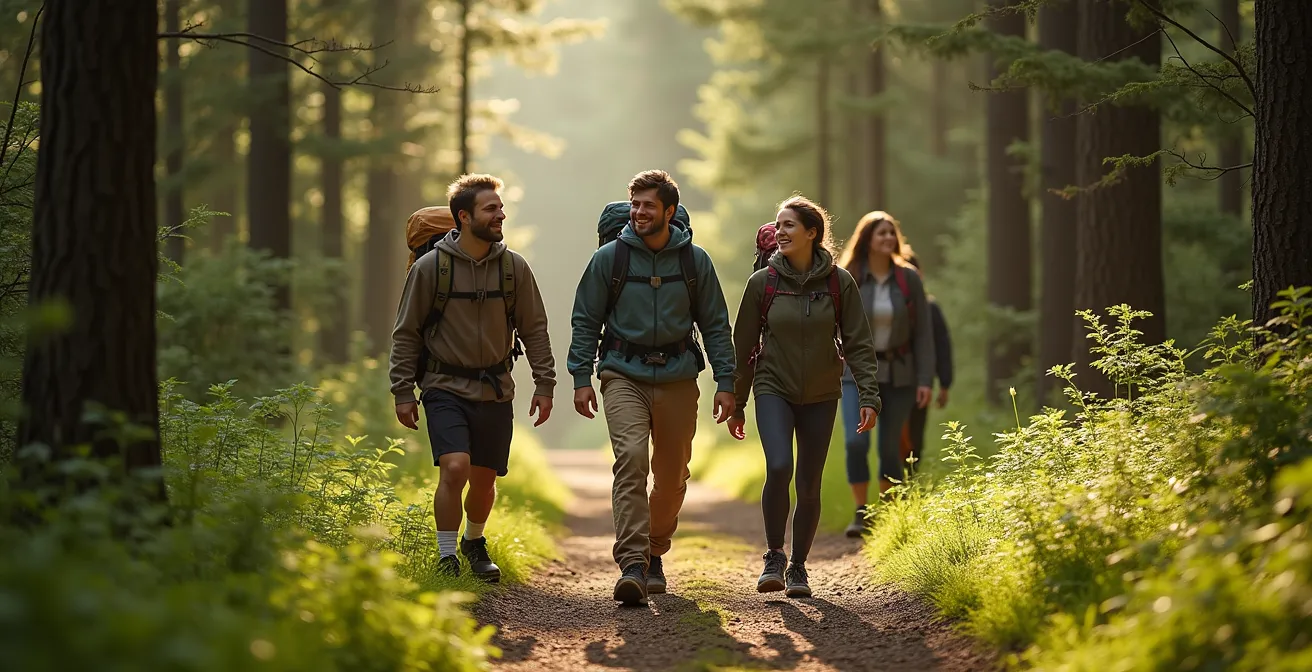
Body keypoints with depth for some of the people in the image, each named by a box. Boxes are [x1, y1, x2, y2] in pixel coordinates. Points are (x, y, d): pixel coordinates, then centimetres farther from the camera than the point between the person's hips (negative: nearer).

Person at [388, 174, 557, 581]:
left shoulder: (514, 268, 1)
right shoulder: (430, 267, -7)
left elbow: (534, 330, 9)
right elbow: (406, 334, -1)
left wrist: (544, 384, 4)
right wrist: (403, 392, -3)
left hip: (495, 391, 3)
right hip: (446, 387, -3)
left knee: (484, 479, 9)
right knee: (454, 468, -20)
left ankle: (475, 543, 37)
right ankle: (446, 557, -6)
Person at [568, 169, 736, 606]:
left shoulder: (694, 260, 3)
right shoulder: (609, 258, 0)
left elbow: (715, 325, 8)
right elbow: (586, 321, 5)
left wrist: (725, 382, 2)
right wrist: (581, 378, -2)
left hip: (677, 378, 2)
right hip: (624, 376, -2)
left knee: (672, 475, 8)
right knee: (631, 458, -21)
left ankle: (654, 552, 31)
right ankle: (631, 563, -26)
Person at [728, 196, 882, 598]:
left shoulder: (839, 283, -4)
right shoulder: (762, 282, -3)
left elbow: (859, 343, -1)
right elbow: (744, 346, 4)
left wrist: (868, 396, -10)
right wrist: (736, 405, 7)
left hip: (821, 397, 1)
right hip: (773, 389, -1)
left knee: (809, 486, 4)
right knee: (778, 467, -22)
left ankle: (798, 567, 21)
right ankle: (773, 557, -6)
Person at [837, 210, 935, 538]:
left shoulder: (908, 279, -3)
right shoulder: (848, 279, -5)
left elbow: (922, 332, -1)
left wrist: (925, 379, -6)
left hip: (898, 374, 1)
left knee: (890, 447, 5)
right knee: (856, 441, -16)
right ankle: (861, 514, -5)